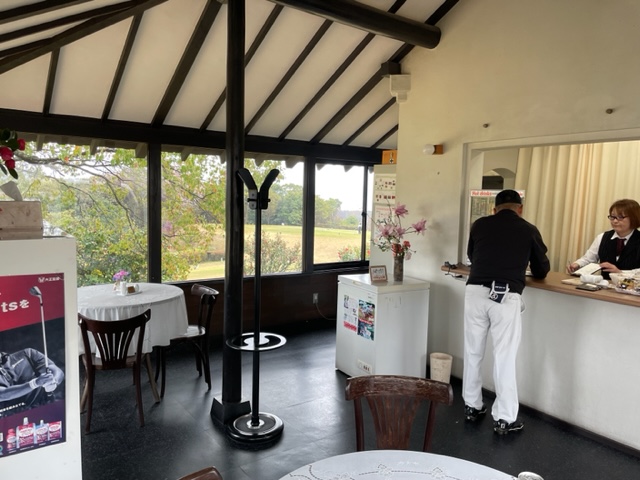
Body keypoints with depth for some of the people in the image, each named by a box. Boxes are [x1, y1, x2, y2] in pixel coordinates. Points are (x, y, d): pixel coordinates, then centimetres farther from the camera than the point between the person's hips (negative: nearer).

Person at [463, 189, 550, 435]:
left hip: (475, 291, 2)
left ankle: (472, 406, 28)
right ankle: (504, 418, 16)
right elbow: (542, 270, 20)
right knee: (504, 357, 6)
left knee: (473, 352, 15)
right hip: (506, 297, -2)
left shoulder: (479, 225, 13)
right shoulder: (529, 230, 11)